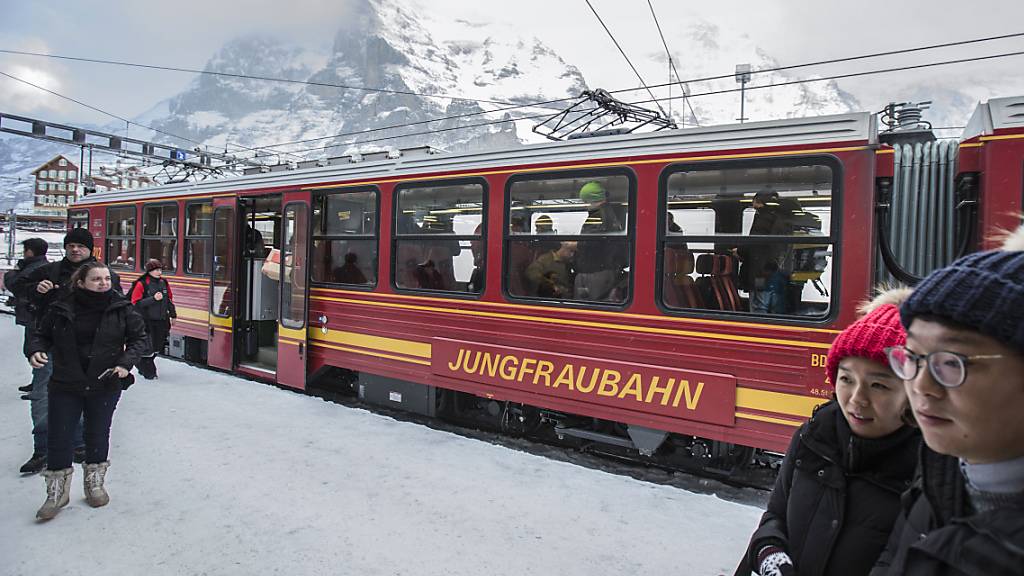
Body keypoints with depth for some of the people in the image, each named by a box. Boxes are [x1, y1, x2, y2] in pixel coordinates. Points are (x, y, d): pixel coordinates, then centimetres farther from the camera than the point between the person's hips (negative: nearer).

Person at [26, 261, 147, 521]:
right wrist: (36, 351, -13)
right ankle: (56, 493, 22)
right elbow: (42, 334, 8)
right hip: (65, 385, 0)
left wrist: (126, 363, -13)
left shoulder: (121, 309, -6)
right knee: (59, 438, 5)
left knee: (98, 435, 14)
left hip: (106, 385, 0)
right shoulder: (62, 309, -5)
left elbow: (139, 337, 0)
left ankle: (95, 484, 34)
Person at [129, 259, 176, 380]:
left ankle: (143, 366, 34)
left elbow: (169, 299, 19)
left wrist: (172, 312, 10)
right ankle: (148, 372, 14)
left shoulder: (164, 283, 7)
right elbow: (136, 303, -14)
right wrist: (153, 299, -23)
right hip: (147, 321, -6)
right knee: (148, 347, -1)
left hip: (161, 321, 6)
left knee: (158, 347, 13)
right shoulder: (141, 284, -10)